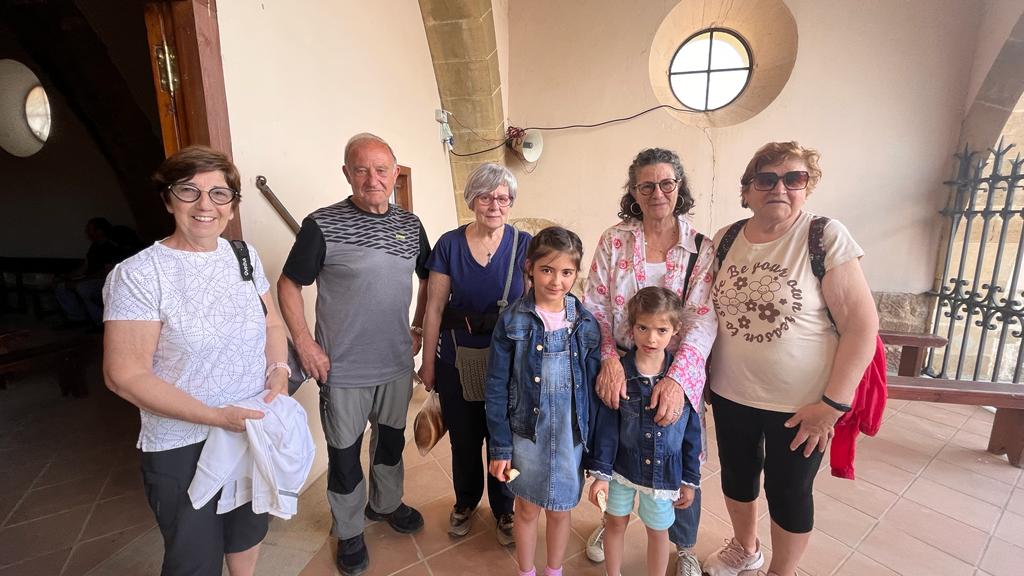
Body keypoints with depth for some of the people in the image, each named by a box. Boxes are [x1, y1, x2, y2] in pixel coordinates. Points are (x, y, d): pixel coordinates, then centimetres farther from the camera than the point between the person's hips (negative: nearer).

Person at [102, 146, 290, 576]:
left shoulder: (243, 256, 0)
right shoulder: (138, 275, -17)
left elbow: (272, 322, 9)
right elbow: (125, 375, -18)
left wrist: (279, 370, -10)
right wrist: (216, 416, -22)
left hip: (255, 428, 5)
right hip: (183, 447, -4)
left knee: (249, 530, 26)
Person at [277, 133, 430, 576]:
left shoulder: (410, 225, 1)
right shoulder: (322, 225, -13)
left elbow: (428, 279, 14)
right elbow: (289, 285, -5)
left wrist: (418, 329, 8)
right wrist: (304, 343, -12)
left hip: (397, 363, 4)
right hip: (342, 371, -4)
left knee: (391, 440, 22)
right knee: (344, 454, 13)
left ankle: (386, 504, 48)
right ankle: (349, 532, 37)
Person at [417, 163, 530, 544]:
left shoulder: (524, 245, -7)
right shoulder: (449, 244, -6)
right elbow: (434, 307, -4)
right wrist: (428, 362, -2)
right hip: (458, 362, 1)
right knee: (464, 438, 18)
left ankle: (504, 509, 41)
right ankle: (465, 502, 46)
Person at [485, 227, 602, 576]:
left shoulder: (585, 324, -6)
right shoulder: (512, 321, -12)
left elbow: (592, 387, 1)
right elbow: (497, 389, -7)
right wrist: (500, 447, -6)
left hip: (570, 436, 2)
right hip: (526, 434, -1)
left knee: (560, 510, 20)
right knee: (527, 510, 18)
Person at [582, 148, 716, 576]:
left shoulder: (701, 249, -4)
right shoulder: (614, 240, -3)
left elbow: (702, 319, -12)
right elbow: (593, 306, -6)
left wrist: (677, 378, -26)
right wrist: (609, 358, -22)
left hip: (678, 377, 0)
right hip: (619, 373, 1)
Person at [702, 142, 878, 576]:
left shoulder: (826, 237, -14)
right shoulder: (724, 239, -1)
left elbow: (862, 323, -15)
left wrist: (834, 403, -16)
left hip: (800, 404, -4)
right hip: (730, 395, 4)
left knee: (788, 492, 14)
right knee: (736, 477, 22)